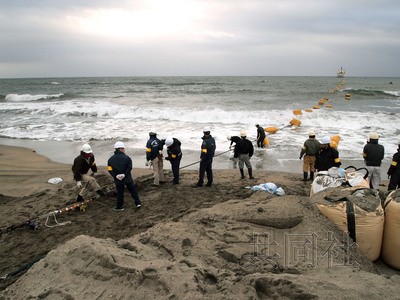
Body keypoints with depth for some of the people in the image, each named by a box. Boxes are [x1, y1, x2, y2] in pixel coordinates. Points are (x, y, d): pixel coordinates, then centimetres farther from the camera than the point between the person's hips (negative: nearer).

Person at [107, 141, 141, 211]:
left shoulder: (111, 159, -1)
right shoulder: (126, 157, -9)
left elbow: (110, 170, -7)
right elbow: (129, 167, -16)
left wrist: (116, 176, -9)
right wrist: (125, 174, -14)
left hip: (118, 180, 2)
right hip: (127, 178, -1)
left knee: (120, 193, 12)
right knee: (133, 190, 11)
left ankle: (119, 207, 21)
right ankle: (138, 203, 14)